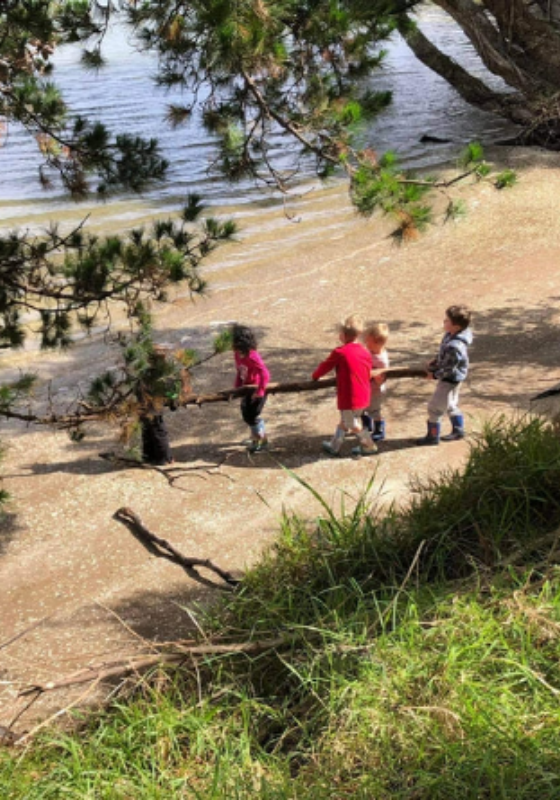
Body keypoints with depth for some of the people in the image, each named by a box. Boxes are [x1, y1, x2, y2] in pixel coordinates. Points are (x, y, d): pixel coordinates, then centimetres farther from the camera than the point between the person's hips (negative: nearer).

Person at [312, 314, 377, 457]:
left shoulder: (339, 352, -16)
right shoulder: (365, 352, 1)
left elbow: (325, 366, -4)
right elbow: (368, 373, 10)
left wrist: (315, 376, 15)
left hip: (349, 398, -7)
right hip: (364, 396, 7)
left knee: (354, 425, 11)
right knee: (344, 421, 21)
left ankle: (369, 447, 22)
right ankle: (334, 446, 31)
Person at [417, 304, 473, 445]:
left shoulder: (455, 347, -36)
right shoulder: (451, 335, -7)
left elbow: (448, 369, -27)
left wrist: (435, 374, -14)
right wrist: (435, 361, 3)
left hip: (449, 379, -10)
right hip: (454, 377, 10)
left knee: (435, 407, 3)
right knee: (451, 405, 25)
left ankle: (433, 436, 16)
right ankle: (458, 430, 39)